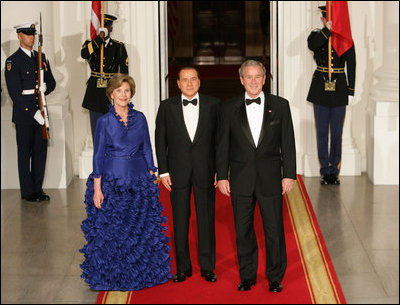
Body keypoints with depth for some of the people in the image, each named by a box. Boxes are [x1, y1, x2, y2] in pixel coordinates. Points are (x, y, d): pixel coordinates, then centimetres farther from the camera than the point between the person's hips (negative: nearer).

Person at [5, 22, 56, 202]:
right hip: (23, 114, -6)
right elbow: (15, 93, -13)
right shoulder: (12, 61, -7)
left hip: (41, 112, 6)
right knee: (25, 153, 2)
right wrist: (33, 112, -17)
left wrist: (45, 88, -7)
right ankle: (27, 191, 10)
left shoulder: (41, 57, 12)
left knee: (40, 151, 8)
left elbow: (52, 82, 17)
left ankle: (38, 188, 18)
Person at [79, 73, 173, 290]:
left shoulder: (139, 118, 5)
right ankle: (111, 277, 14)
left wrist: (151, 177, 5)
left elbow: (146, 149, 10)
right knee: (111, 230, 0)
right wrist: (97, 188, -8)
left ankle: (141, 272, 20)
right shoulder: (105, 121, -2)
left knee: (142, 228, 6)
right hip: (112, 181, -3)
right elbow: (98, 155, -3)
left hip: (139, 179, 3)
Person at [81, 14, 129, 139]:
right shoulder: (90, 44, 7)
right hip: (95, 91, 1)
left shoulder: (119, 47, 6)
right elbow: (84, 54, -18)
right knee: (96, 128, 5)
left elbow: (124, 72, 4)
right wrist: (99, 38, -18)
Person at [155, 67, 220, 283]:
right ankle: (183, 267, 16)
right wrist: (163, 171, -2)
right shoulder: (167, 106, 3)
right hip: (178, 172, 1)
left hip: (205, 171, 0)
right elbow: (160, 140, 4)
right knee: (180, 220, 5)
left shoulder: (213, 105, 2)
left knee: (207, 220, 4)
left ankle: (207, 267, 15)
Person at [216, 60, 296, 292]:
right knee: (243, 230, 9)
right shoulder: (229, 108, 3)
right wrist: (222, 176, 0)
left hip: (270, 177, -1)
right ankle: (247, 275, 24)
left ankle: (275, 277, 19)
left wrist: (289, 175, -3)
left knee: (274, 229, 4)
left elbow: (288, 143, 2)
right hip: (240, 179, 1)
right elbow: (223, 145, 5)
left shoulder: (280, 105, 1)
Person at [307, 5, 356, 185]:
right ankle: (325, 172, 11)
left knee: (336, 134, 3)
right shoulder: (317, 35, 3)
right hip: (320, 89, 0)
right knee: (322, 133, 3)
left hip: (339, 90, 0)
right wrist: (327, 30, -28)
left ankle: (334, 171, 12)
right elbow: (311, 45, -22)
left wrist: (350, 91, 0)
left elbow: (351, 66, 4)